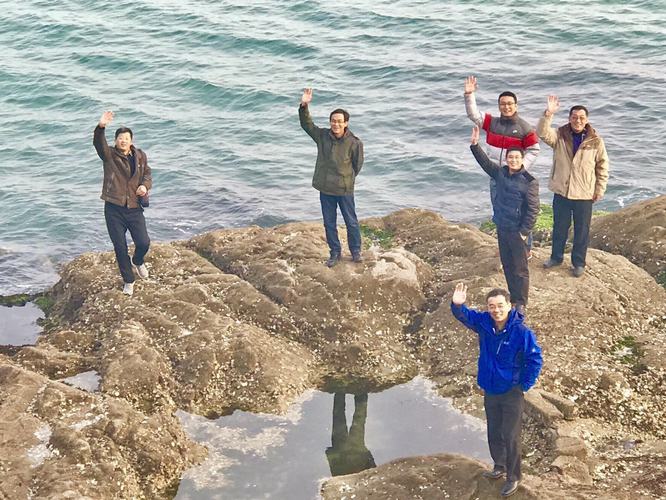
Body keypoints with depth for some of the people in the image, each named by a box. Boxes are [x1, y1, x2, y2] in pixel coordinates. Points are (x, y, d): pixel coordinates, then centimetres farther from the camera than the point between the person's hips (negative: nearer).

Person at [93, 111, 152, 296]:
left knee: (144, 243, -6)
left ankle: (138, 261, 32)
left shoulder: (140, 156, 6)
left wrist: (145, 186, -6)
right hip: (114, 209, -2)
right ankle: (128, 281, 21)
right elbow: (98, 143, -23)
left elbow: (147, 174, 17)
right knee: (120, 248, 3)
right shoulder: (109, 155, -3)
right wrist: (101, 127, -42)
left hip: (134, 208, 2)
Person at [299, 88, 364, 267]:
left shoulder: (354, 143, -13)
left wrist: (345, 179, 4)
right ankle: (335, 252, 29)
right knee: (329, 223, 13)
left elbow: (357, 165, -2)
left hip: (345, 190, -3)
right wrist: (304, 106, -17)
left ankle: (355, 251, 30)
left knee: (351, 222, 10)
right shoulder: (322, 136, -4)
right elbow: (306, 124, -3)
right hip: (325, 189, 3)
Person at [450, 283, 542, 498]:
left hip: (512, 393, -5)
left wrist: (524, 386, -11)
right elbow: (464, 315, -12)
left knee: (510, 437, 4)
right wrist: (457, 304, -36)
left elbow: (535, 360, -17)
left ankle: (513, 477, 22)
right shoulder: (484, 323, -11)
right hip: (490, 391, 5)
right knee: (494, 433, 21)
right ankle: (499, 466, 43)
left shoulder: (521, 332, -24)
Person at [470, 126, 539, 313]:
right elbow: (485, 161, 13)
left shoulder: (529, 182, -16)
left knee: (520, 269, 2)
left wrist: (524, 231, -16)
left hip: (517, 232, -6)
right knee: (507, 266, 16)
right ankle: (514, 298, 29)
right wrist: (475, 144, 2)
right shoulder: (500, 173, 2)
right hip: (502, 229, 6)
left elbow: (533, 209, -15)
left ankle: (521, 304, 12)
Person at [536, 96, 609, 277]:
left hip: (584, 194, -2)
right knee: (559, 227, 17)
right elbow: (543, 133, -23)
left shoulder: (595, 141, -7)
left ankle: (578, 263, 24)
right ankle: (556, 257, 36)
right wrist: (548, 114, -37)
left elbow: (602, 167, 0)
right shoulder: (560, 136, -3)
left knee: (582, 230, 9)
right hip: (561, 192, 2)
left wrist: (599, 190, -2)